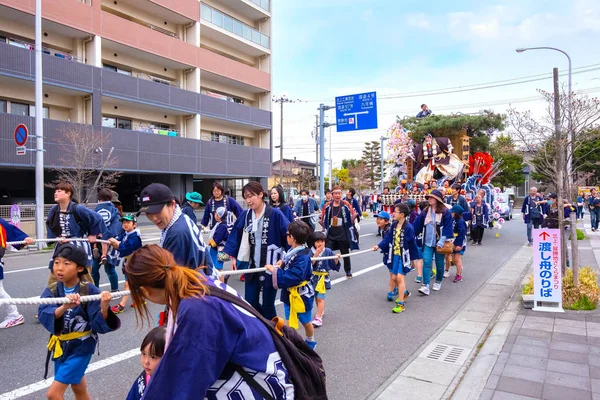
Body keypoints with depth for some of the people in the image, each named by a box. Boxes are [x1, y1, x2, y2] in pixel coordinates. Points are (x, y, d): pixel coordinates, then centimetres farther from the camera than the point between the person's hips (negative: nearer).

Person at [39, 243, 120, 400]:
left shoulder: (90, 291, -19)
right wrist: (64, 307, -46)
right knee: (78, 387, 22)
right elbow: (44, 316, -26)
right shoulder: (51, 291, -8)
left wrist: (104, 309, -41)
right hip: (60, 346, 5)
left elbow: (99, 326, -20)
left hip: (81, 346, -5)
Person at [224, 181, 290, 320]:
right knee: (250, 302, 11)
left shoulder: (275, 214, -14)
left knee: (267, 305, 5)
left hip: (270, 266, -5)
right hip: (251, 264, 5)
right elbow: (235, 235, 9)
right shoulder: (245, 215, 1)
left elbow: (289, 235, -13)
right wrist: (233, 256, 7)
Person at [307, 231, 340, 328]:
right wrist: (316, 254, -24)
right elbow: (310, 264, -17)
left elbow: (334, 264, -2)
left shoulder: (328, 251, -7)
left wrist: (336, 258, -21)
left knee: (320, 298, -10)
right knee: (316, 297, 18)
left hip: (323, 277, -3)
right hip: (314, 277, 3)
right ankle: (321, 311, 40)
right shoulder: (312, 252, -5)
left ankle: (318, 318, -9)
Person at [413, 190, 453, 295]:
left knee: (439, 264, 10)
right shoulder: (425, 212, 5)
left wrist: (441, 241, -17)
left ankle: (438, 282, 33)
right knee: (426, 263, -9)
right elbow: (417, 226, 7)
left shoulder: (445, 212, -6)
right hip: (427, 243, 2)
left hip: (439, 243, -2)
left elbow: (447, 228, -9)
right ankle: (425, 286, -10)